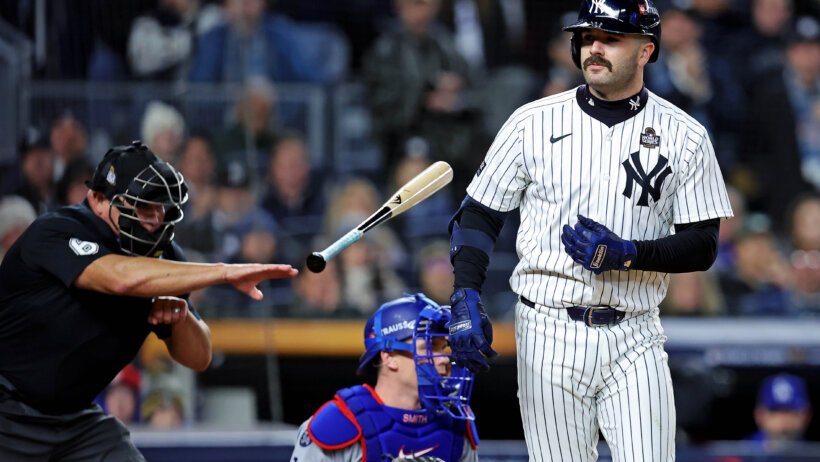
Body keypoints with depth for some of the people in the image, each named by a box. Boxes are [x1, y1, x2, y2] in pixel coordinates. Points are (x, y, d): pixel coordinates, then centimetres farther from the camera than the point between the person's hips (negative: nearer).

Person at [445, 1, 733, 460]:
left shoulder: (684, 136, 2)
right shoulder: (534, 123, 3)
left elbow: (703, 246, 1)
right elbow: (479, 215, 7)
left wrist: (626, 254, -16)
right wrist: (466, 298, -9)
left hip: (634, 341, 0)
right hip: (549, 334, 0)